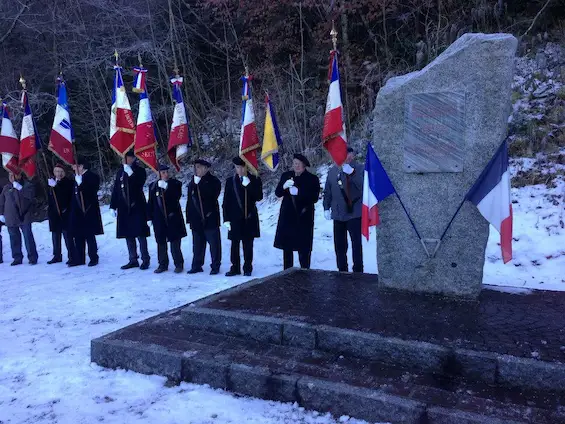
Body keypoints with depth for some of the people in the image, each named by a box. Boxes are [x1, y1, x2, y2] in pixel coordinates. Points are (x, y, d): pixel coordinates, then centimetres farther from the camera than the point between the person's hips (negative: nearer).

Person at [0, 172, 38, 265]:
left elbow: (31, 195, -17)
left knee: (28, 237, -8)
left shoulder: (27, 185, 2)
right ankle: (17, 258, 15)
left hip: (24, 216, -4)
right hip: (11, 218, 5)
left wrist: (20, 188, -18)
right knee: (14, 238, 7)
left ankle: (32, 258, -2)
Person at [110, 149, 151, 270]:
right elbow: (116, 189, 13)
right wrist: (113, 206, 10)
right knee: (128, 234, 9)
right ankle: (133, 260, 18)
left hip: (137, 207, -5)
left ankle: (145, 260, 4)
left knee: (140, 234, -4)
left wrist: (130, 173, -21)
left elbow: (138, 186, -16)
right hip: (124, 208, 5)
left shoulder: (140, 171, -1)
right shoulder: (121, 172, 12)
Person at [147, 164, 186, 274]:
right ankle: (163, 264, 19)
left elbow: (176, 197, -13)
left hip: (173, 217, -3)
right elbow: (150, 202, 12)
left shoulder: (175, 184, 2)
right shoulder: (154, 186, 10)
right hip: (159, 218, 3)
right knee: (161, 242, 8)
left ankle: (179, 264, 9)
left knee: (175, 241, -1)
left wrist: (166, 188, -17)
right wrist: (150, 216, 7)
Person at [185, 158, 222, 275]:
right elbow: (190, 201, 14)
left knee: (214, 243, 0)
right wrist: (189, 217, 9)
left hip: (210, 218, -5)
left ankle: (215, 266, 8)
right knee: (197, 243, 10)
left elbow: (213, 195, -16)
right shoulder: (193, 182, 13)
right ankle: (197, 265, 19)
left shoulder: (213, 181, -1)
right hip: (196, 219, 5)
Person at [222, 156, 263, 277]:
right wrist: (226, 219, 0)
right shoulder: (230, 181, 6)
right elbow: (226, 201, 6)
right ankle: (235, 268, 13)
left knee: (248, 245, 4)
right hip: (235, 218, 1)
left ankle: (248, 268, 12)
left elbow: (259, 197, -7)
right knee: (234, 245, 3)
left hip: (249, 218, -1)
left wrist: (248, 185, -17)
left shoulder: (255, 180, 3)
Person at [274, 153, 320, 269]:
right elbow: (277, 193, 7)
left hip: (304, 217, -4)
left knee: (303, 247, -4)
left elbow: (314, 198, -9)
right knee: (286, 245, 8)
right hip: (287, 216, 4)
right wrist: (284, 186, -14)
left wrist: (298, 192, -20)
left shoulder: (312, 179, 0)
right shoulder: (286, 175, 11)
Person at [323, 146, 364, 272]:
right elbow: (327, 191, 12)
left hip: (354, 213, -3)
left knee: (356, 243, -1)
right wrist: (326, 208, 7)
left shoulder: (360, 169, -4)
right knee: (339, 245, 8)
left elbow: (363, 186, -16)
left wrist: (352, 172, -23)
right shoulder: (333, 171, 7)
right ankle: (342, 270, 19)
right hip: (338, 214, 4)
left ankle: (358, 271, 10)